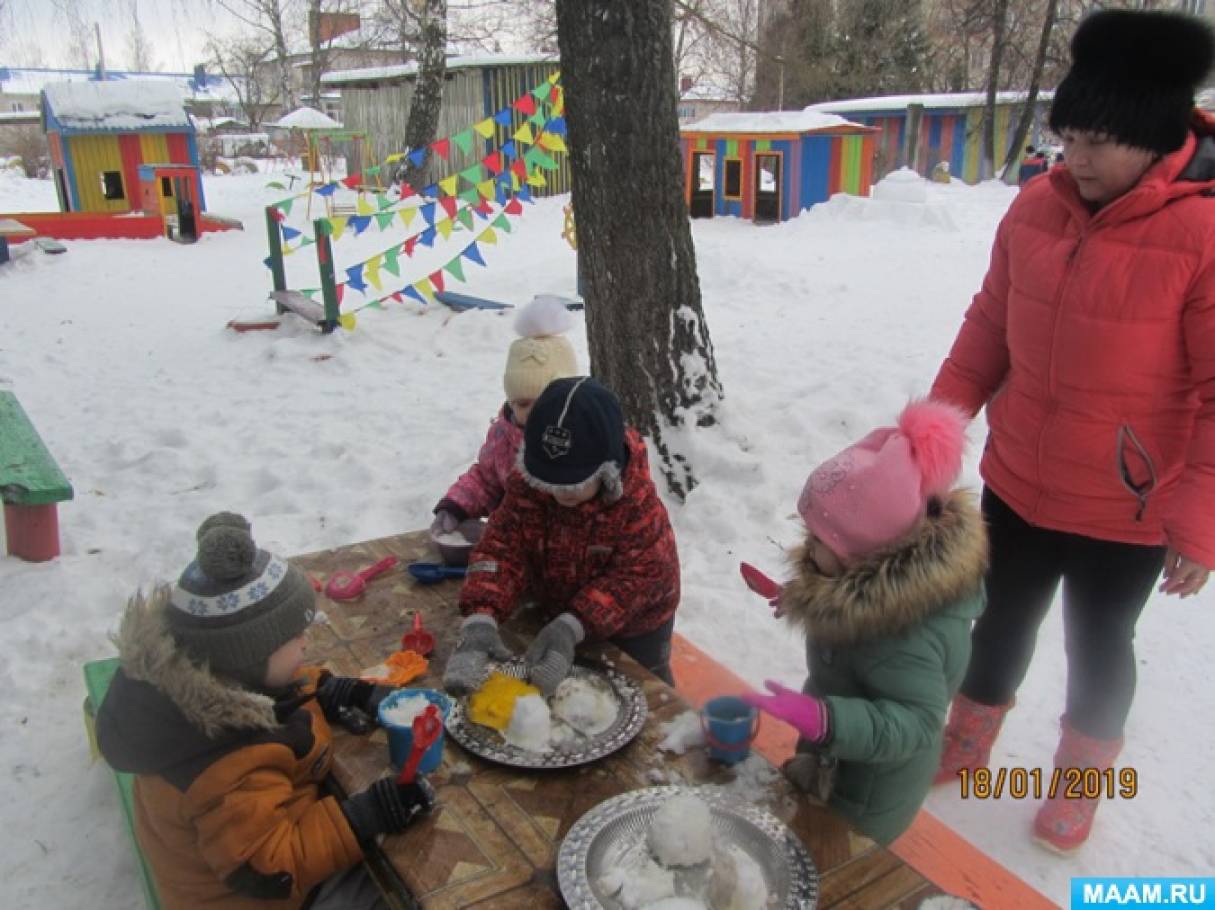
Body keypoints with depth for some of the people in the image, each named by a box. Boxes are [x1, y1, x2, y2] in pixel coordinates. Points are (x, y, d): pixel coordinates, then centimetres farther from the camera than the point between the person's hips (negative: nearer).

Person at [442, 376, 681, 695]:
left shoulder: (639, 501, -34)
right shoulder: (527, 488, -25)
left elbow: (637, 576, -34)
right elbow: (501, 550, -28)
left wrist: (572, 626, -44)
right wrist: (480, 620, -44)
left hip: (634, 625, -2)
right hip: (557, 614, 3)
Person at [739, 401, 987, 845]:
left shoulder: (907, 633, -42)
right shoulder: (896, 571, -13)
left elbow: (916, 721, -37)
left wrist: (823, 720, -49)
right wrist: (811, 601, 3)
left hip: (866, 796, -8)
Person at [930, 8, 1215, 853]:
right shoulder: (1038, 207, -6)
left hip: (1128, 512, -4)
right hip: (1016, 484, 4)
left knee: (1099, 643, 18)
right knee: (1002, 620, 22)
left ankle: (1082, 777, 45)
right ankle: (968, 741, 47)